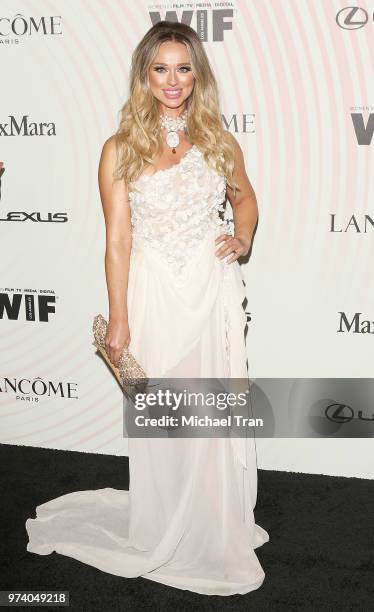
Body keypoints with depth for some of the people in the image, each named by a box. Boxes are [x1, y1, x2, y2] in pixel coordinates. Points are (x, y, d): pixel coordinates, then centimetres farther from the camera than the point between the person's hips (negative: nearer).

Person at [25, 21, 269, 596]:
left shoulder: (218, 139, 5)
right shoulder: (121, 149, -4)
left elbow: (245, 197, 21)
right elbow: (118, 241, -5)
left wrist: (241, 237, 0)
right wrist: (118, 321, -6)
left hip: (214, 290, 2)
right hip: (153, 295, -2)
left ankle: (218, 533, 30)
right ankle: (168, 535, 29)